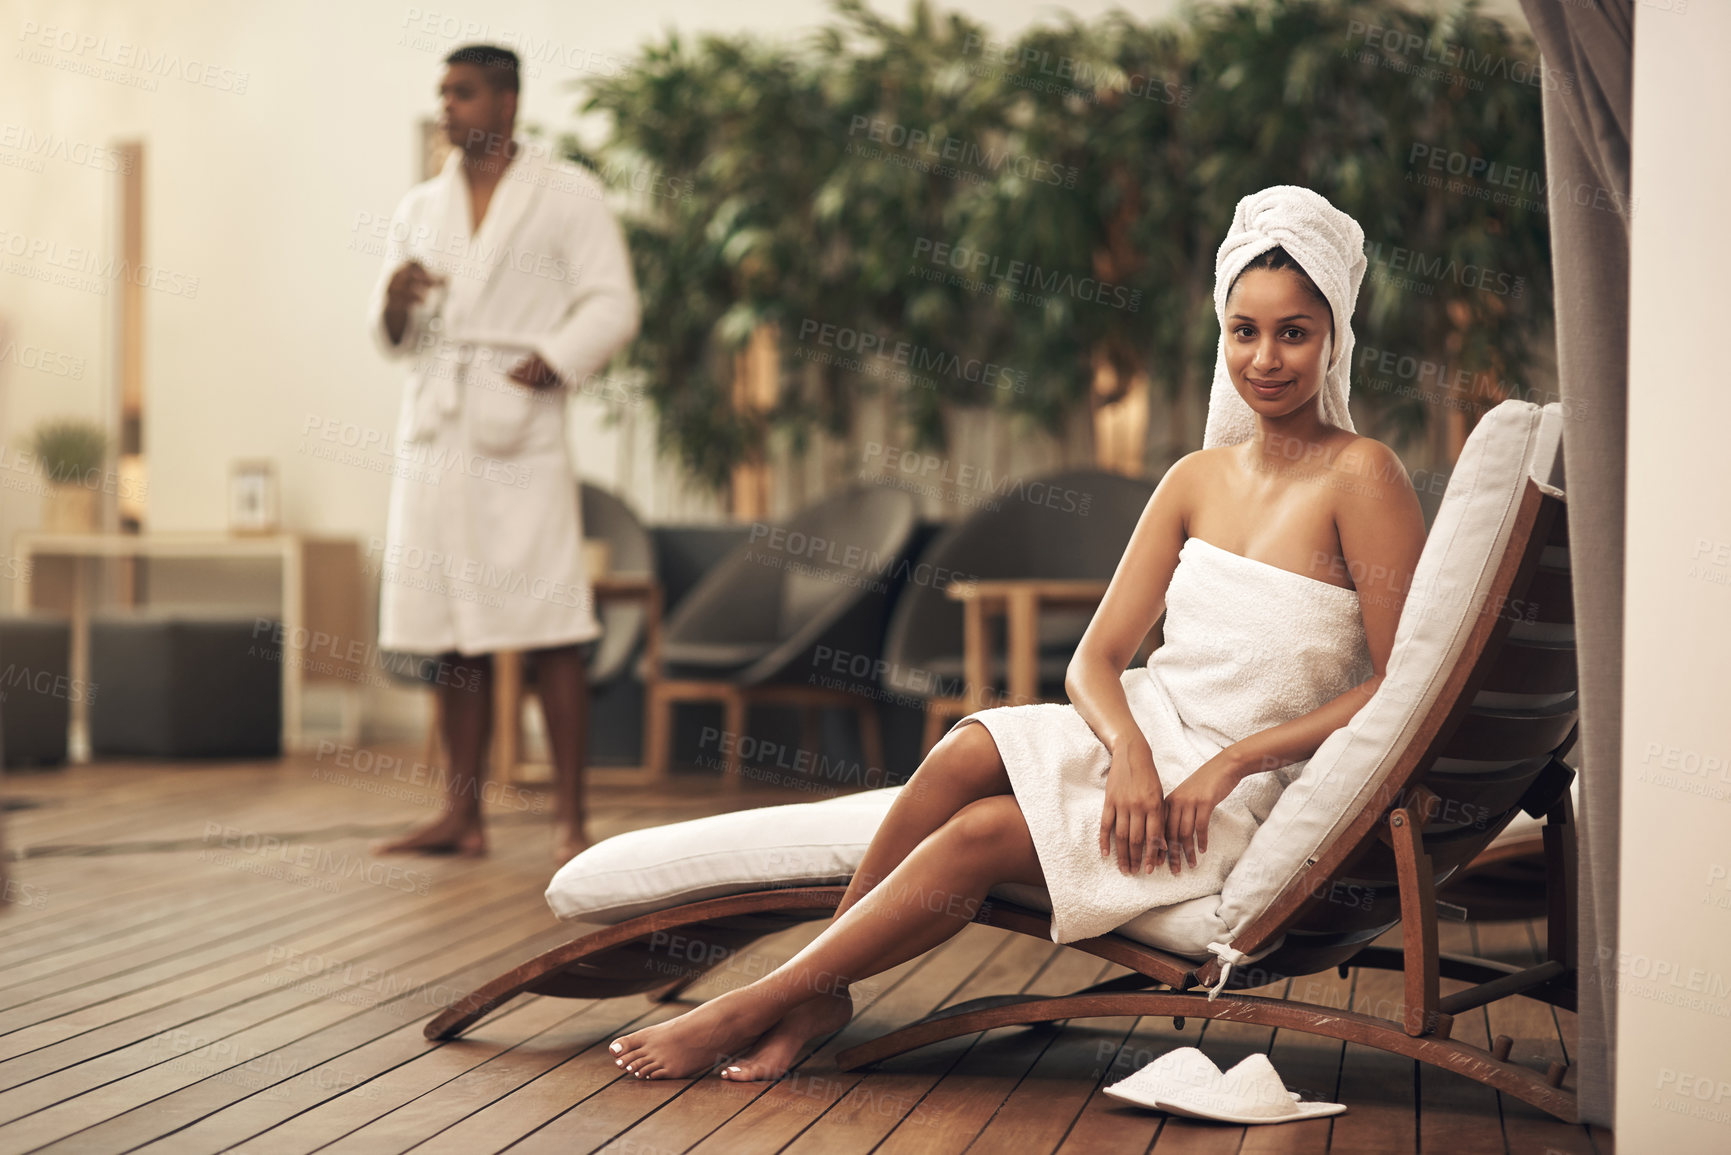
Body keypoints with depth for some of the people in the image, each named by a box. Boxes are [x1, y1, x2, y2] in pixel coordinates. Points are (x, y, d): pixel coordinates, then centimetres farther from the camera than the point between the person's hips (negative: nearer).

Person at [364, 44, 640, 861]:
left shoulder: (567, 195, 3)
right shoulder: (420, 208, 18)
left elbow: (612, 305, -4)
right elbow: (392, 337, 17)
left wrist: (554, 363, -18)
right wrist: (395, 299, -5)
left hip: (521, 435, -5)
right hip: (434, 429, 5)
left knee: (550, 629, -7)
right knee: (452, 633, 6)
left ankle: (569, 818, -2)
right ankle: (462, 817, 12)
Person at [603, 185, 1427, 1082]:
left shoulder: (1360, 477, -8)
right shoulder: (1198, 477, 9)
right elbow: (1095, 656, 6)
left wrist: (1231, 762, -16)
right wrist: (1127, 750, -17)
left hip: (1238, 792, -5)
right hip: (1141, 728, 5)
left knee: (984, 834, -25)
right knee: (967, 753, -27)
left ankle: (747, 1008, -15)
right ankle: (816, 994, -18)